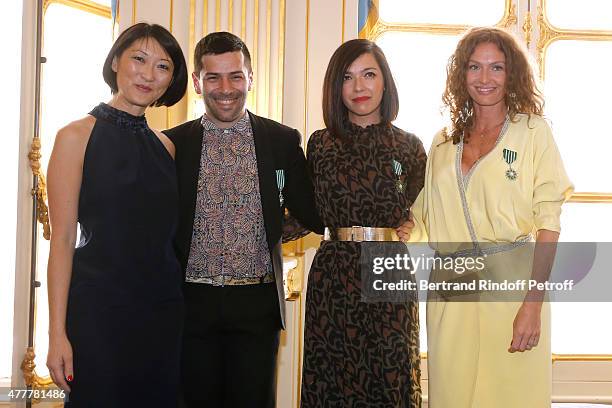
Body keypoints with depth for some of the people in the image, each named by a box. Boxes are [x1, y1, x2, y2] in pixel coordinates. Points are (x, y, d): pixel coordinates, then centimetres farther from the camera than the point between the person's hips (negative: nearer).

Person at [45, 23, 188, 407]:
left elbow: (166, 234, 12)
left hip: (163, 307, 5)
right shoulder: (77, 136, -5)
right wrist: (58, 333, -13)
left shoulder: (165, 145, 10)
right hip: (98, 306, -5)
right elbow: (62, 239, -9)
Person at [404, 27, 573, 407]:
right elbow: (422, 219, 15)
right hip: (451, 293, 4)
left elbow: (548, 221, -6)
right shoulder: (444, 142, 12)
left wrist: (533, 304, -14)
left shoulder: (533, 131, 1)